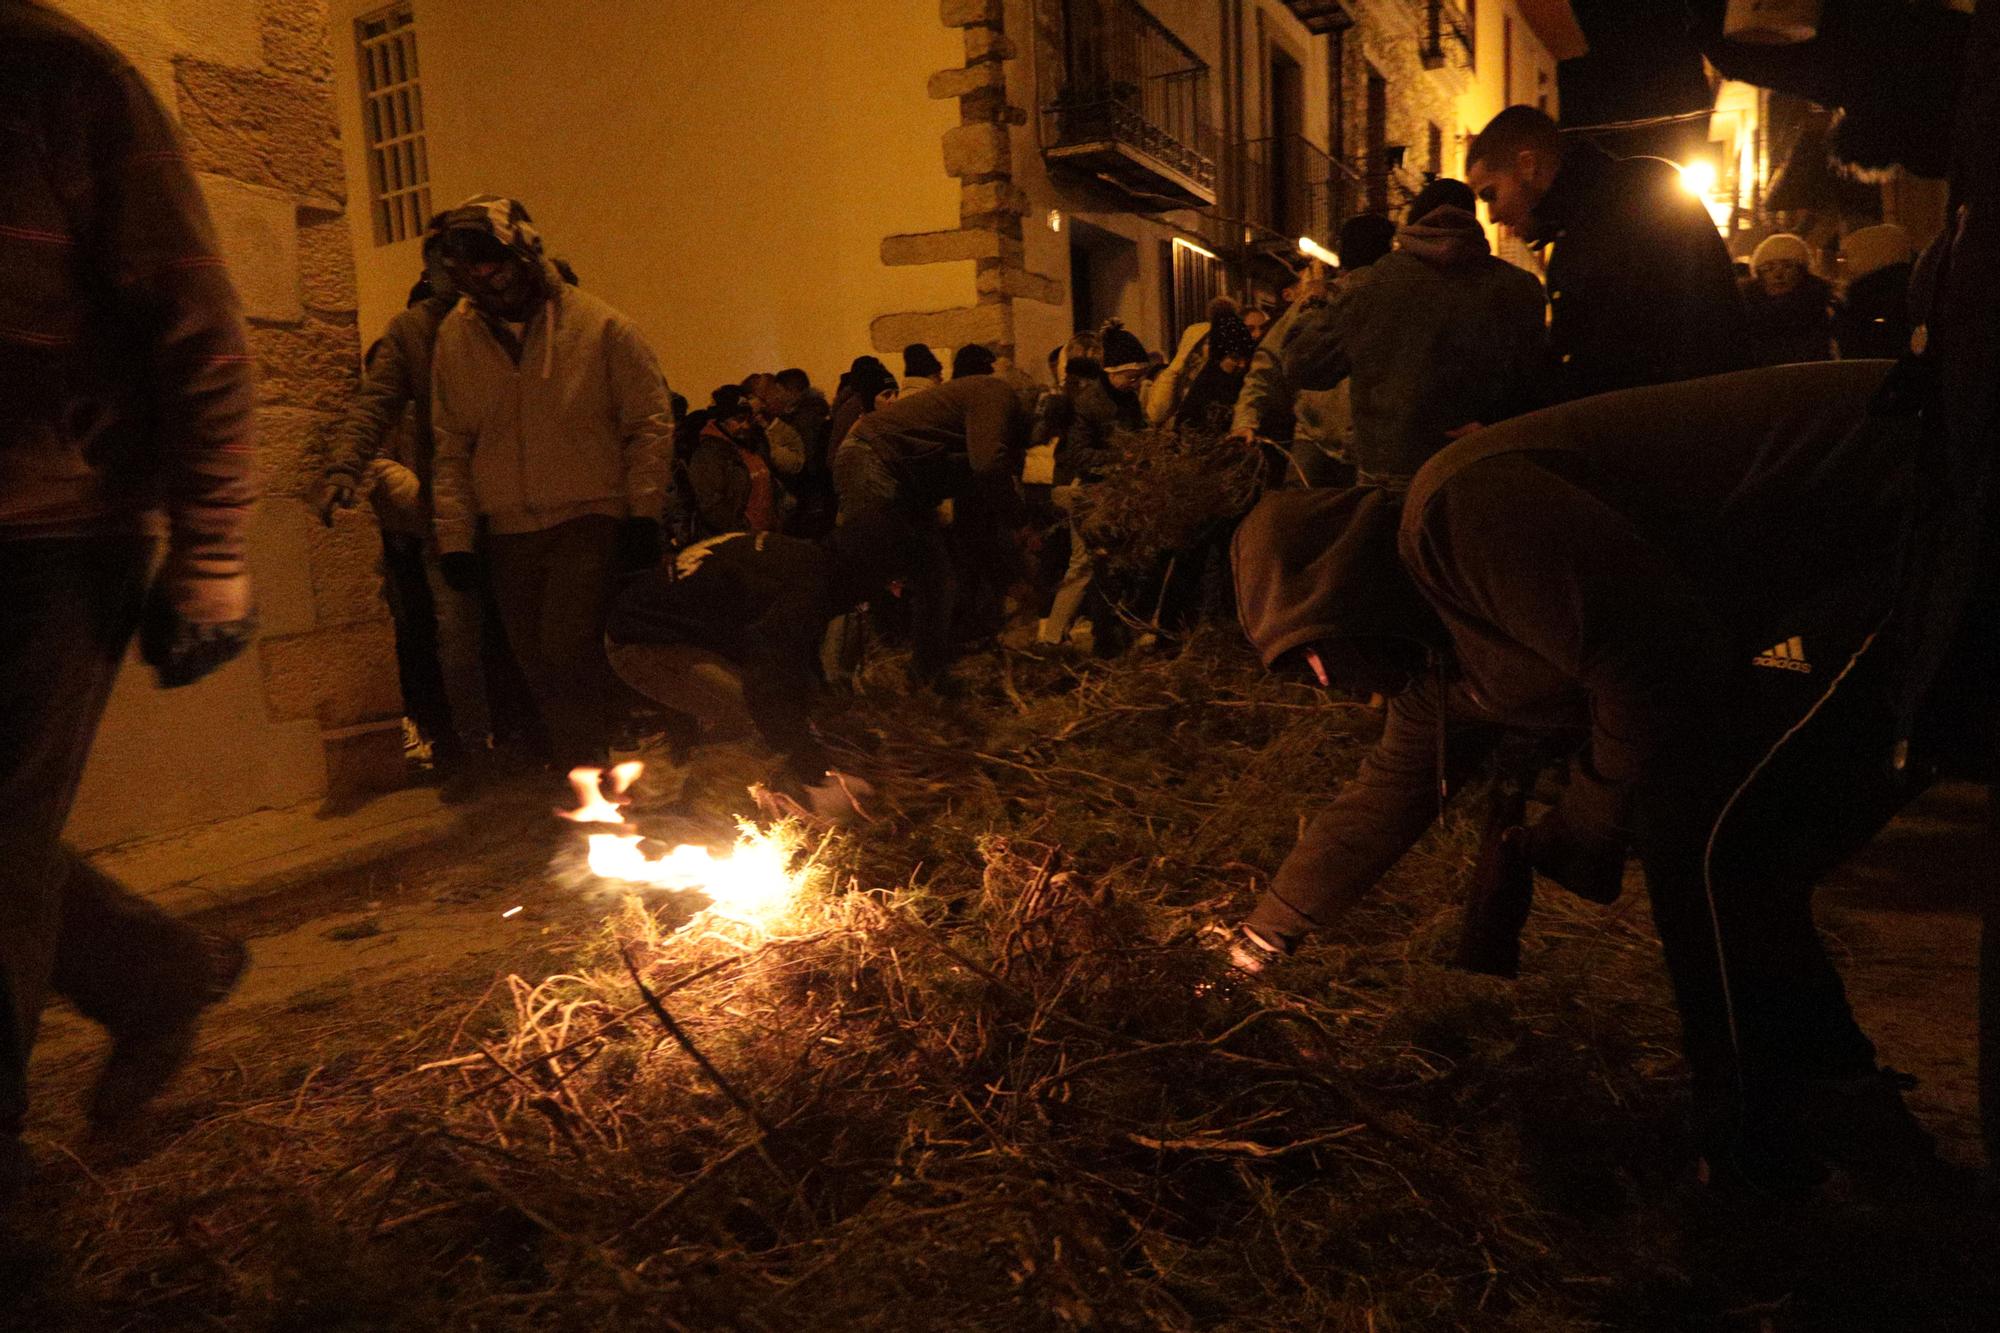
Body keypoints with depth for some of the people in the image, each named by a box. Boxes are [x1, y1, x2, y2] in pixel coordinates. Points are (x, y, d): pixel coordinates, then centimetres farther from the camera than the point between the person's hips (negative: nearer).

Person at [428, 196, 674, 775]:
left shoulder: (598, 324, -5)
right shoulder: (455, 336, 4)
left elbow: (649, 419, -2)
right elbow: (451, 444, 7)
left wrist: (644, 510, -7)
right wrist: (455, 535, 3)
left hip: (588, 518, -4)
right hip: (507, 532, 4)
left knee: (566, 653, -17)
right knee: (540, 668, 9)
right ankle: (580, 775, 25)